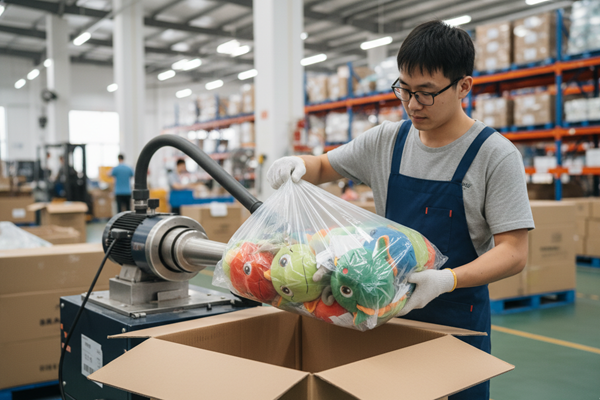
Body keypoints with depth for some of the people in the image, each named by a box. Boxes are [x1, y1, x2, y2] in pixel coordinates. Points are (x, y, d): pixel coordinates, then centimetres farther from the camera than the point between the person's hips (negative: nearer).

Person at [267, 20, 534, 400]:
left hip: (458, 322, -3)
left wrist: (446, 279, -32)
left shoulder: (495, 154, -12)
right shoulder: (387, 141, 1)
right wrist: (298, 163, -10)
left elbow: (513, 253, -16)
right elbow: (324, 167, 13)